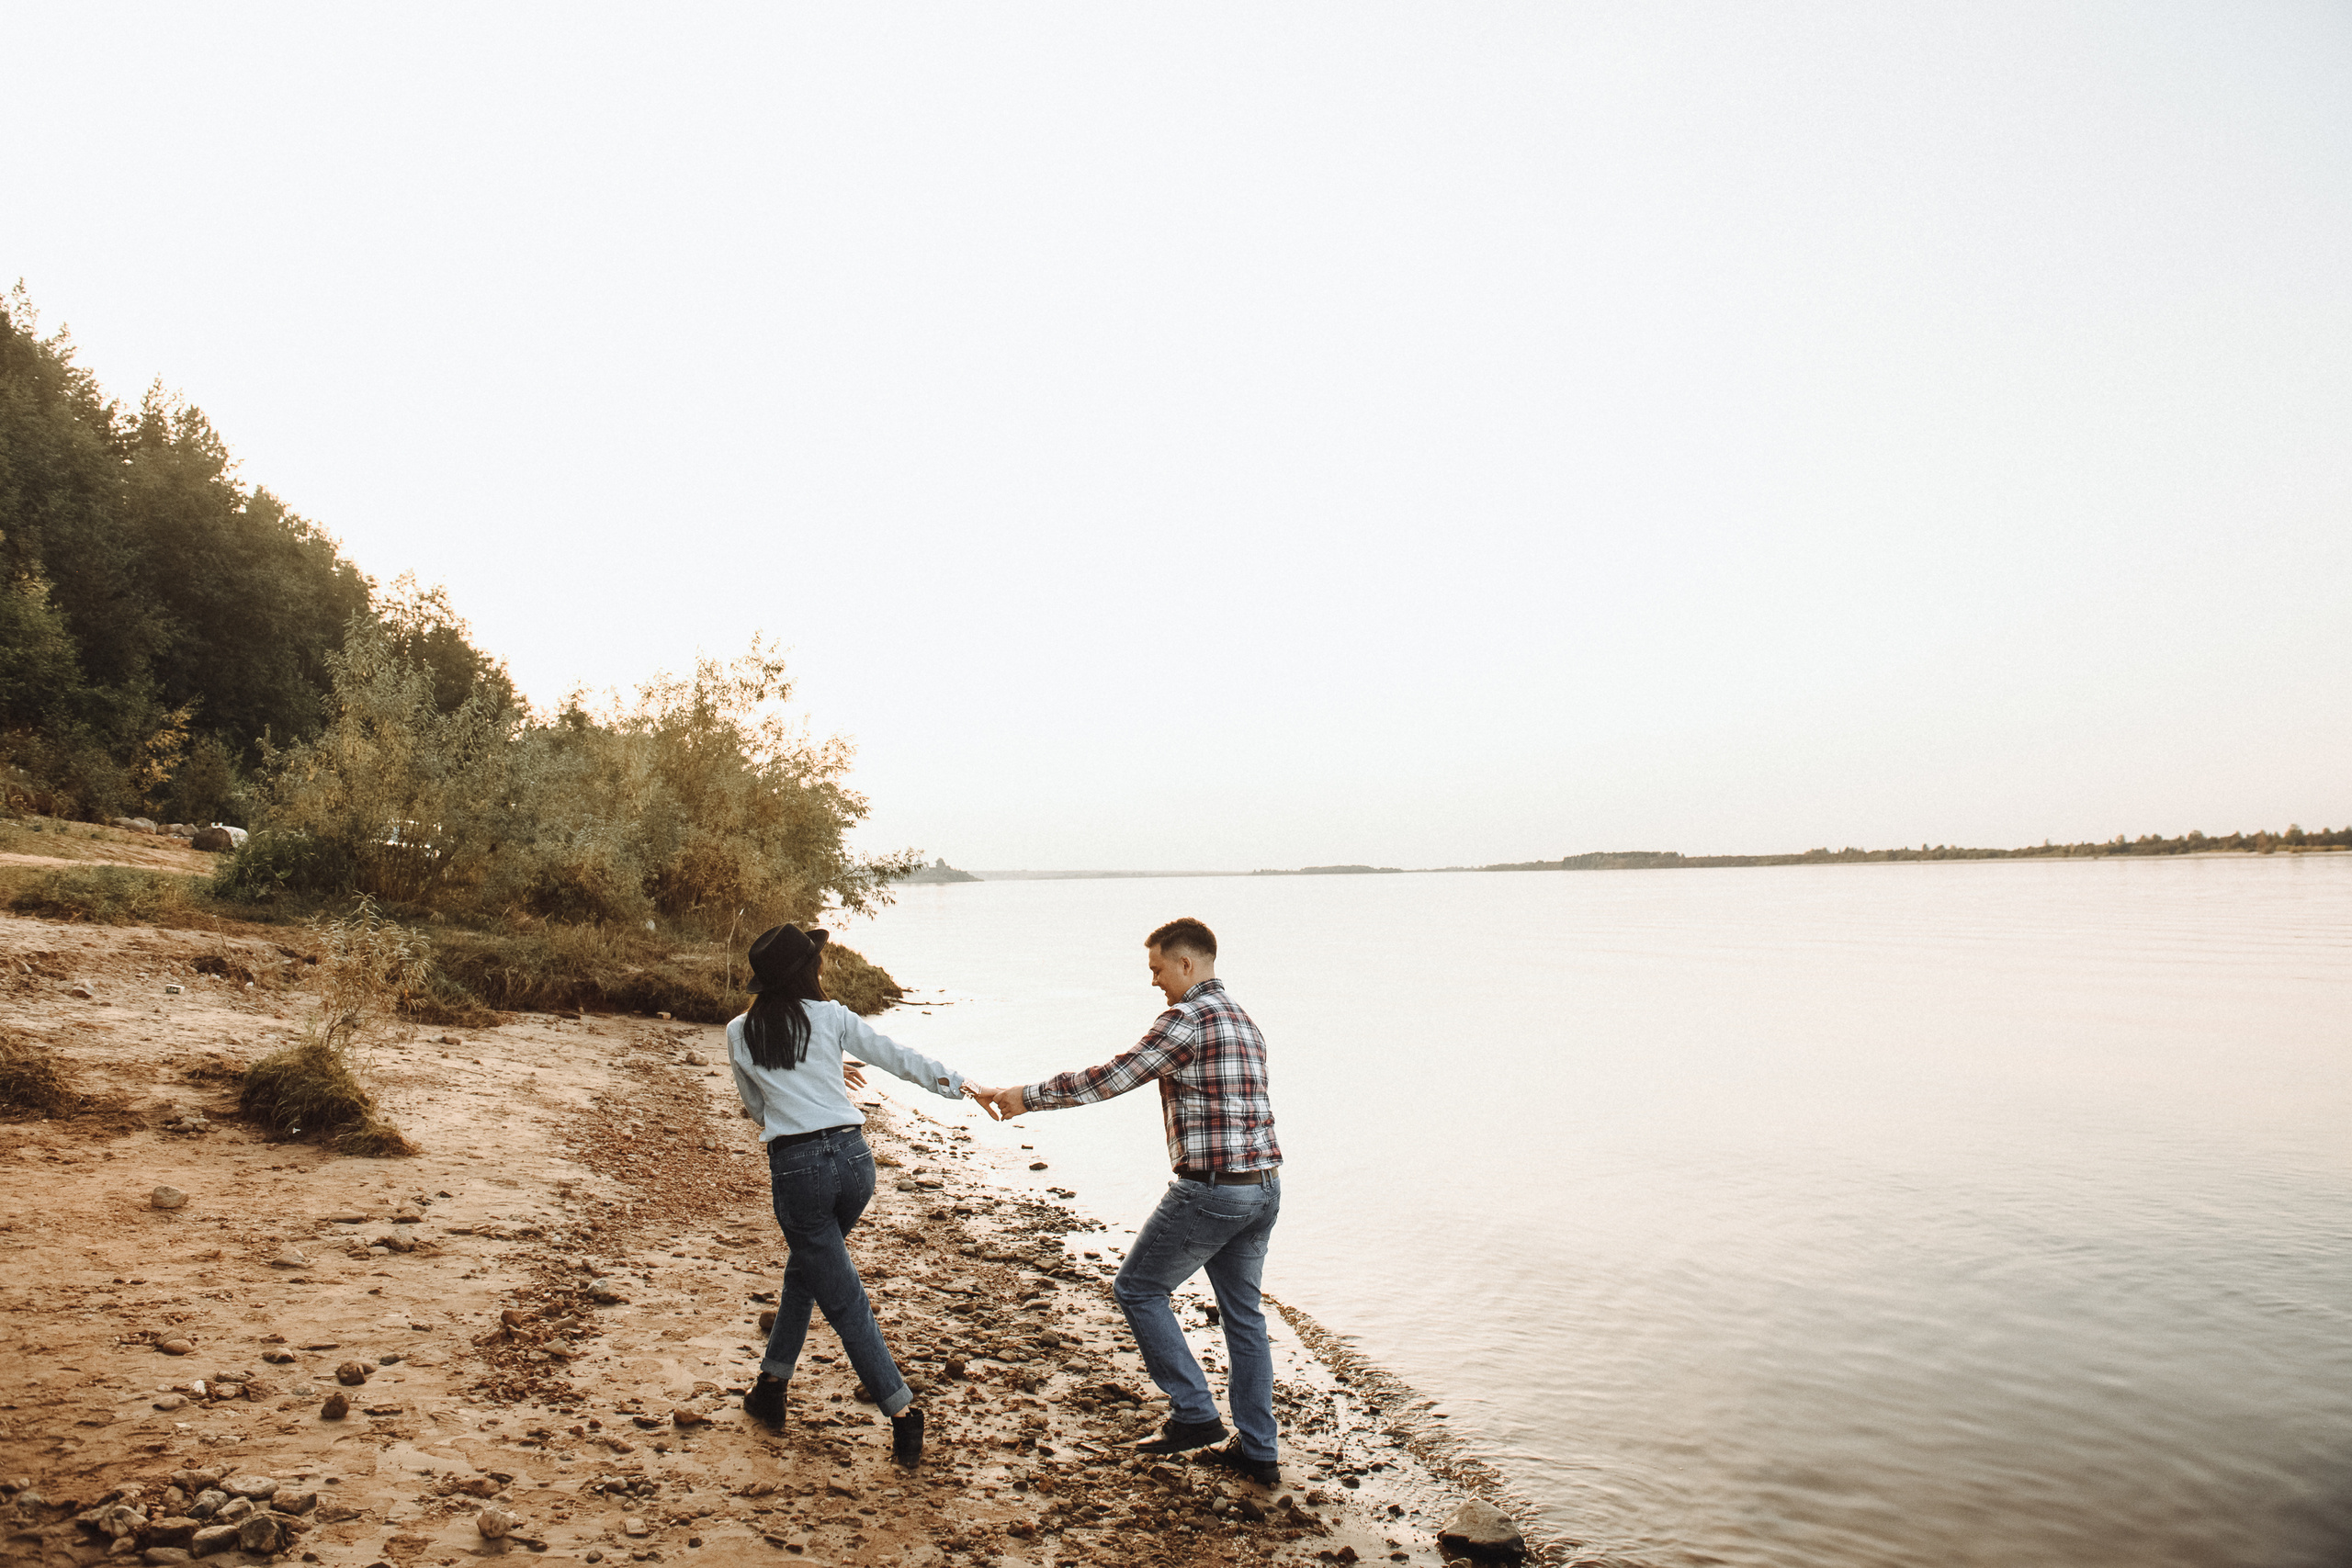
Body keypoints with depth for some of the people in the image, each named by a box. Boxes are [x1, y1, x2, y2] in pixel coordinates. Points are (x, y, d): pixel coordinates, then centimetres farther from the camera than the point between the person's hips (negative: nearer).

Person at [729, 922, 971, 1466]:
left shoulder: (740, 1034, 6)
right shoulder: (832, 1017, 4)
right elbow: (899, 1058, 4)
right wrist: (963, 1085, 11)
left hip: (797, 1167, -2)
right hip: (853, 1156, 2)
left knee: (845, 1302, 4)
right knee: (804, 1269, 26)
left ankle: (903, 1412, 0)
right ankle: (771, 1386, 32)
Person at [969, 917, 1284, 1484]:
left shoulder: (1189, 1017, -14)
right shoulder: (1240, 1018, 15)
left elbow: (1108, 1079, -13)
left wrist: (1024, 1096, -4)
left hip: (1213, 1189, -9)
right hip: (1264, 1183, 9)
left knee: (1138, 1288, 9)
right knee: (1242, 1311, 16)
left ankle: (1194, 1413, 10)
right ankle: (1258, 1449, 21)